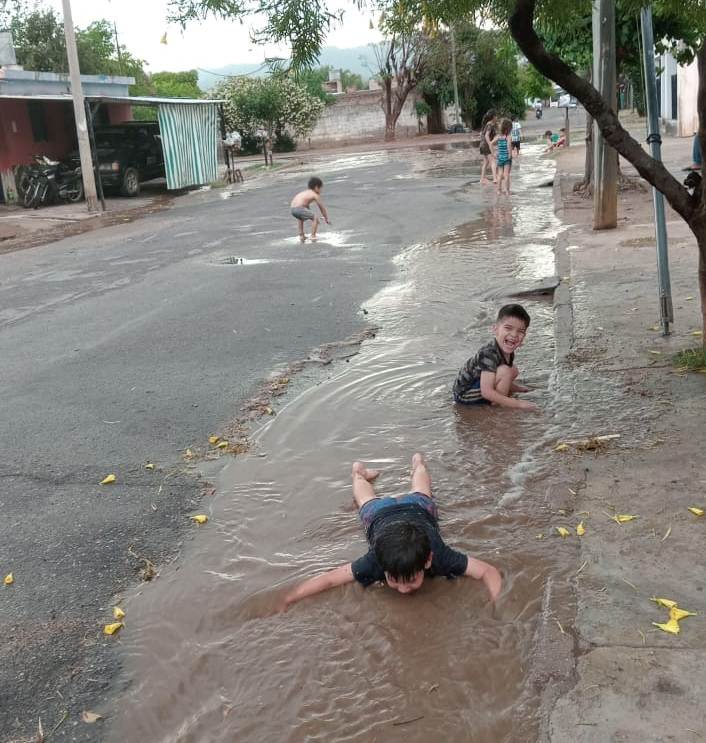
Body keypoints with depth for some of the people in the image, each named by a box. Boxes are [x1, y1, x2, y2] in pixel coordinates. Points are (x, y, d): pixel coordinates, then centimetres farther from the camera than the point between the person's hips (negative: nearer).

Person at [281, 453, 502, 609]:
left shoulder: (439, 557, -44)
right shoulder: (375, 562, -45)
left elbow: (489, 571, -38)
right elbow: (327, 580, -43)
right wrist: (282, 605, -51)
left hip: (419, 508, 1)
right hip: (380, 513, -1)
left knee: (419, 494, 36)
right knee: (370, 502, 35)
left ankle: (418, 463, 65)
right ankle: (359, 472, 64)